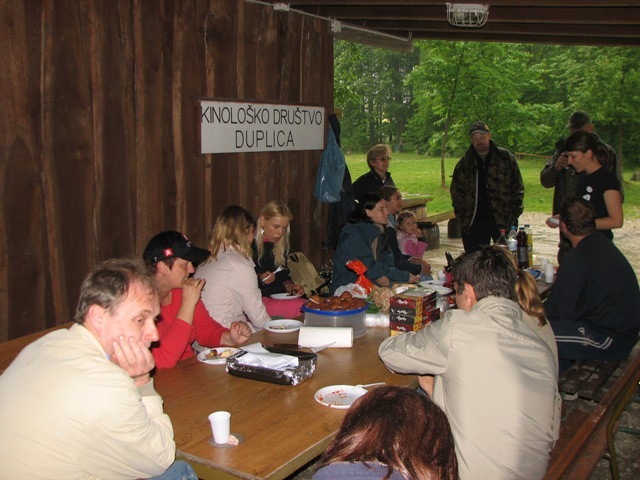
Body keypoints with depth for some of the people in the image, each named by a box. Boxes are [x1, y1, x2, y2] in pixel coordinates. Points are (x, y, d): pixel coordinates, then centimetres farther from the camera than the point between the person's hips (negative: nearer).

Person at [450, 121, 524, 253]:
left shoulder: (506, 157, 5)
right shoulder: (464, 164, 8)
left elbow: (517, 188, 6)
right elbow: (456, 194, 11)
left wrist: (514, 214, -2)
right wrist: (463, 219, 1)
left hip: (504, 222, -1)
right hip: (474, 223, 1)